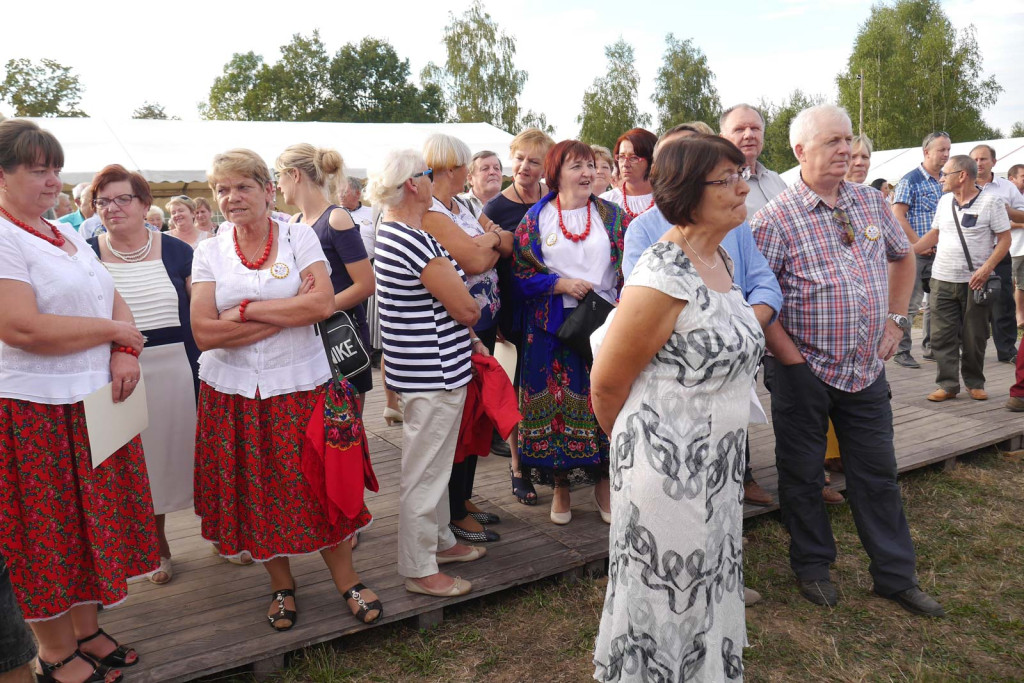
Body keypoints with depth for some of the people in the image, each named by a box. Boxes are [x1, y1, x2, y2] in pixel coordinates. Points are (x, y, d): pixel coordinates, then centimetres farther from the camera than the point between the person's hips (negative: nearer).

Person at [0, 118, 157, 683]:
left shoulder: (66, 234, 13)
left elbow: (115, 301, 14)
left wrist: (126, 352, -5)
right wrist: (115, 332, -13)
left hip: (95, 403, 8)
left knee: (95, 523, 16)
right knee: (49, 534, 7)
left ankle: (86, 630, 34)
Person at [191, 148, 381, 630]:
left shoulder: (299, 237, -1)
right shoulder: (209, 252, 3)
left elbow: (323, 304, -15)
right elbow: (204, 333, -9)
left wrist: (246, 310, -13)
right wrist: (288, 313, -14)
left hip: (300, 384, -2)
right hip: (233, 391, 2)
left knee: (317, 486, 2)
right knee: (256, 493, 9)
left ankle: (347, 581, 20)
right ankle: (282, 585, 29)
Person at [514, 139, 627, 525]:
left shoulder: (612, 215, 7)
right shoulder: (536, 218, 4)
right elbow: (520, 271, 2)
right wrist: (560, 284, -12)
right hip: (552, 326, -1)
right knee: (556, 404, 2)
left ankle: (603, 481, 19)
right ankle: (561, 486, 19)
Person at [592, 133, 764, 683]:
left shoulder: (720, 260, 4)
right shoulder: (661, 280, -24)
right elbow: (606, 385, -15)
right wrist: (639, 444, 2)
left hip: (719, 466, 8)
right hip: (668, 470, -8)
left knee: (706, 592, 23)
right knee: (665, 602, 10)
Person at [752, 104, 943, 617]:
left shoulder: (872, 203, 6)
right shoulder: (776, 217, -12)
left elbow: (902, 257, 21)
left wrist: (895, 320, 10)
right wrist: (790, 359, -14)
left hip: (867, 368, 5)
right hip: (804, 372, -4)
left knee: (878, 472, 13)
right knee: (803, 474, 10)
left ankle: (896, 575, 28)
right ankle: (812, 566, 30)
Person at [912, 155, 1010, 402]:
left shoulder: (991, 201, -6)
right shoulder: (944, 201, 10)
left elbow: (1004, 239, -6)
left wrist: (986, 269, -18)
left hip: (974, 282, -4)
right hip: (942, 280, 4)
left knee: (974, 338, 4)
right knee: (942, 336, 2)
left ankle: (975, 383, 19)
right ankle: (948, 384, 9)